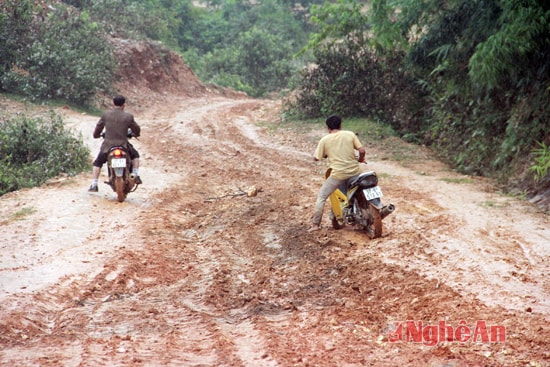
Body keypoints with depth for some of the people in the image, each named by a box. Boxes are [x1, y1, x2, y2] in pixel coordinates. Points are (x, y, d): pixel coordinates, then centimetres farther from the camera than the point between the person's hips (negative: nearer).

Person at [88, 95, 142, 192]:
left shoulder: (106, 114, -2)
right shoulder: (128, 117, -5)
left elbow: (99, 127, 9)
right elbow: (137, 129, 8)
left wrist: (96, 135, 31)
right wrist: (135, 134, 33)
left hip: (107, 146, 1)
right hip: (123, 146, -1)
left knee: (97, 163, 23)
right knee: (135, 155, 29)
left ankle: (94, 185, 16)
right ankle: (136, 176, 16)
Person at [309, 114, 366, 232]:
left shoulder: (325, 140, -1)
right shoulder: (350, 134, 4)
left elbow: (316, 158, 3)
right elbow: (362, 150, -1)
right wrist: (360, 159, 19)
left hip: (338, 174, -3)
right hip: (354, 171, 3)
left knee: (321, 196, 10)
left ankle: (316, 224, 5)